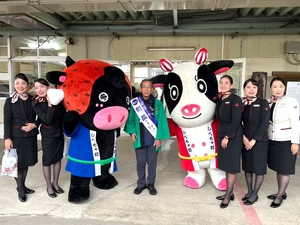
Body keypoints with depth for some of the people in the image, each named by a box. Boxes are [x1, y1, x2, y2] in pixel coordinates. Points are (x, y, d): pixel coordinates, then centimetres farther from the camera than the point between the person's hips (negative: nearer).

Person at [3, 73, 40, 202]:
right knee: (18, 163, 3)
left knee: (26, 162, 12)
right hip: (16, 136, -2)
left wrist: (34, 125, -12)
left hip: (30, 136, 3)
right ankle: (20, 189, 17)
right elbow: (7, 121, -6)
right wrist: (7, 138, -13)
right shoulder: (10, 101, -1)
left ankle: (22, 186, 29)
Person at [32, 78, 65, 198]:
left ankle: (55, 183, 31)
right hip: (48, 135, -4)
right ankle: (49, 186, 23)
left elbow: (63, 115, -9)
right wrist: (50, 104, -25)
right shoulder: (36, 103, -14)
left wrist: (55, 102, -16)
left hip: (59, 133, 4)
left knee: (58, 158, 14)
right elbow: (47, 120, -24)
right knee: (47, 161, 5)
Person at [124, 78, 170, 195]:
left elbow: (161, 121, -4)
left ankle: (151, 184, 28)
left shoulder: (157, 103, -4)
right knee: (140, 162, 11)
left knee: (152, 163, 11)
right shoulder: (134, 103, -1)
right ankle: (141, 184, 29)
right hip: (139, 139, 1)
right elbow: (131, 119, 7)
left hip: (153, 139, -1)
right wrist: (132, 132, -4)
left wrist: (159, 137, -7)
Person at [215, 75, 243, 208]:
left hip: (233, 137, -7)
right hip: (222, 135, 8)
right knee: (226, 166, 14)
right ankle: (230, 193, 27)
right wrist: (222, 136, 5)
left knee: (231, 167, 2)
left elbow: (236, 120, -17)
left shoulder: (235, 99, -11)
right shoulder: (220, 100, 10)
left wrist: (227, 137, -18)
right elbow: (220, 119, 11)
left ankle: (227, 196, 12)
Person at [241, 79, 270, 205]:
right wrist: (244, 138, -10)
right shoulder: (242, 104, 4)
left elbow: (264, 124, -11)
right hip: (245, 141, 3)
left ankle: (254, 194, 19)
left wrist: (254, 140, -15)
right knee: (247, 167, 12)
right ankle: (249, 191, 27)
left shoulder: (263, 103, -5)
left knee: (259, 168, 4)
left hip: (260, 141, -3)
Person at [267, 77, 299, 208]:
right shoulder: (269, 102, 5)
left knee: (285, 170, 5)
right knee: (278, 168, 15)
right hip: (272, 141, 5)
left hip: (286, 141, -5)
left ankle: (279, 196, 19)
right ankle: (281, 193, 31)